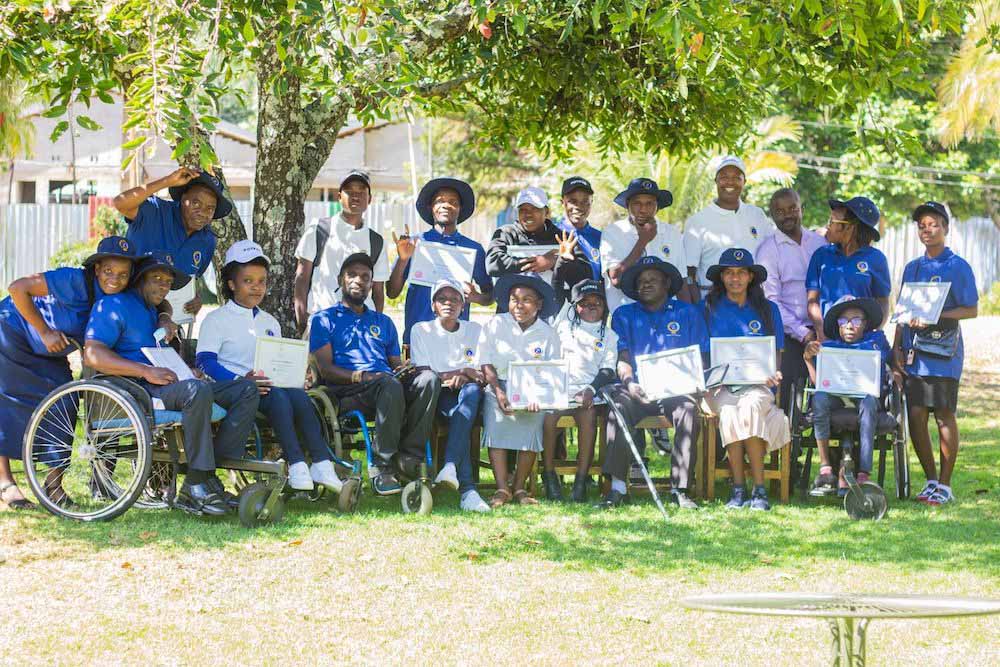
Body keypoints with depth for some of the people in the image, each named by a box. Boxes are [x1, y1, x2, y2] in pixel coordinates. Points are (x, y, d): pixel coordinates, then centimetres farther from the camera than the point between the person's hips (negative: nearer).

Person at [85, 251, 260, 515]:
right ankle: (196, 485, -35)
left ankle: (208, 476, -17)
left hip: (163, 387, 10)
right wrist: (147, 372, -20)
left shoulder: (152, 312, 32)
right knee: (197, 390, -37)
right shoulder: (115, 305, 1)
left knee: (246, 389, -4)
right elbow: (92, 355, -14)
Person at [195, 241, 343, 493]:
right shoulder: (216, 320, 4)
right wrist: (240, 381, -24)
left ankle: (321, 463, -37)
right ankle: (296, 465, -42)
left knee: (297, 395, -28)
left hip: (269, 384, 5)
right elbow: (205, 361, -8)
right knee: (277, 397, -35)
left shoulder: (269, 322, 25)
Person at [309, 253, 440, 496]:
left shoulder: (383, 322, 32)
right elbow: (325, 368, 2)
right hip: (347, 393, -5)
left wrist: (403, 370, -1)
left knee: (429, 378, -28)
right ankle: (381, 465, -33)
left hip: (389, 384, 5)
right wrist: (360, 376, -15)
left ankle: (409, 456, -31)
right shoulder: (324, 320, 16)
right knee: (390, 385, -39)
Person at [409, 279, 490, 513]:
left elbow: (484, 377, 8)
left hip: (467, 397, 2)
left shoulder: (475, 331, 16)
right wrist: (456, 375, -10)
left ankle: (451, 465, -52)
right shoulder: (421, 330, 10)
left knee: (472, 390, -36)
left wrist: (464, 376, -14)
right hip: (437, 397, -2)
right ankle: (467, 487, -51)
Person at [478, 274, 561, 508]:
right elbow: (487, 365, 0)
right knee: (496, 416, -31)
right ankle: (501, 489, -32)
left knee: (534, 418, -31)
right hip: (499, 386, 0)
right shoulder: (495, 325, 6)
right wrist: (499, 392, -17)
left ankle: (519, 487, -21)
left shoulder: (548, 334, 7)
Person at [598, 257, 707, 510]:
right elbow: (622, 357, 8)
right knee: (619, 406, -33)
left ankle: (680, 489, -33)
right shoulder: (624, 315, 20)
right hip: (639, 390, 1)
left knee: (688, 410, -34)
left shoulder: (688, 313, 18)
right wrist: (629, 382, -13)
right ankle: (617, 487, -36)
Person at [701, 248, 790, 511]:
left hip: (758, 384, 1)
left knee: (750, 405, -36)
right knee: (729, 410, -36)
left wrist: (774, 374, -6)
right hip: (720, 387, -1)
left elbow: (776, 353, 16)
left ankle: (759, 489, -35)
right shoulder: (709, 308, 13)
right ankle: (737, 489, -33)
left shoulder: (768, 309, 17)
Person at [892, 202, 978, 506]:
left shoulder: (957, 267, -1)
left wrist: (934, 318, -18)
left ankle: (945, 485, 3)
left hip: (944, 351, -5)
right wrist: (896, 349, 9)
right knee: (916, 415, 1)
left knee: (944, 415, -3)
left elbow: (971, 309, -7)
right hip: (913, 353, 5)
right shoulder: (912, 268, 16)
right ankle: (931, 480, 13)